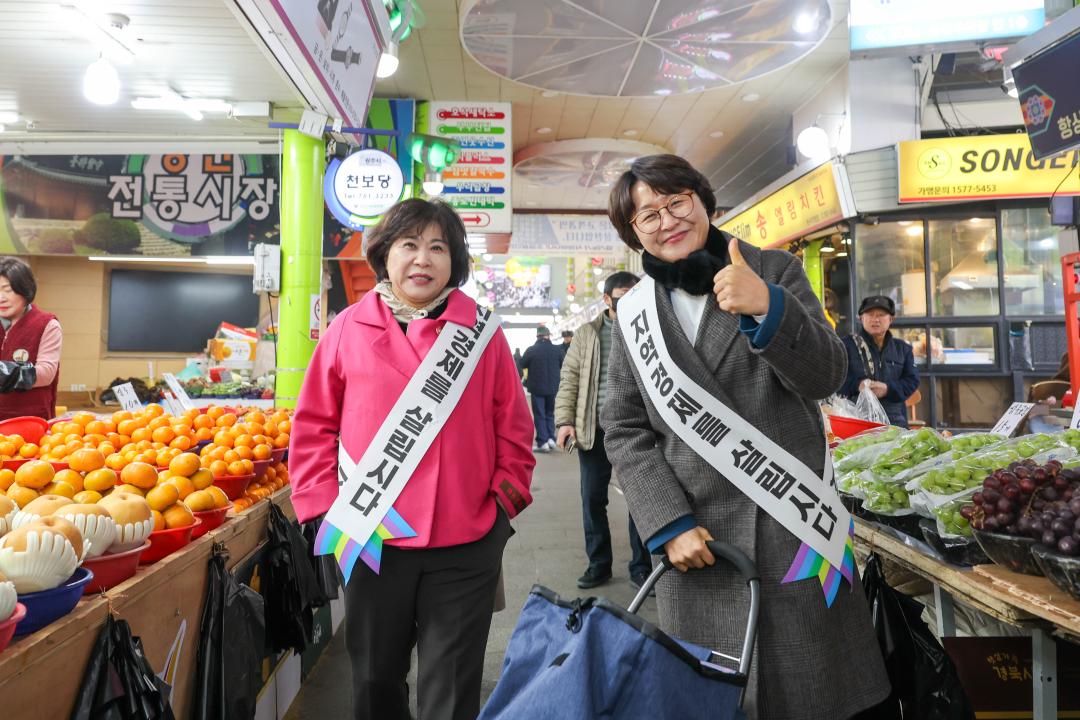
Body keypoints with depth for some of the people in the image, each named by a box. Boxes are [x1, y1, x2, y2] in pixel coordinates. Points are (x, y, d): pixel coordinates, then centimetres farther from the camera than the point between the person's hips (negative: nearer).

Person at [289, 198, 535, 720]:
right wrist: (326, 505, -2)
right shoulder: (349, 329, 1)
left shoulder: (480, 333, 0)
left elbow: (513, 428, 4)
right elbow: (313, 426, 5)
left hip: (465, 545, -1)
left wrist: (504, 498, -2)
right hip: (370, 541, 1)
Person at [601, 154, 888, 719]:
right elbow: (624, 429, 2)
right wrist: (669, 524, -9)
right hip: (697, 535, 1)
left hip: (793, 518, 0)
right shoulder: (632, 313, 5)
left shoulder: (775, 272, 4)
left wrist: (766, 309, -24)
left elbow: (826, 376, -6)